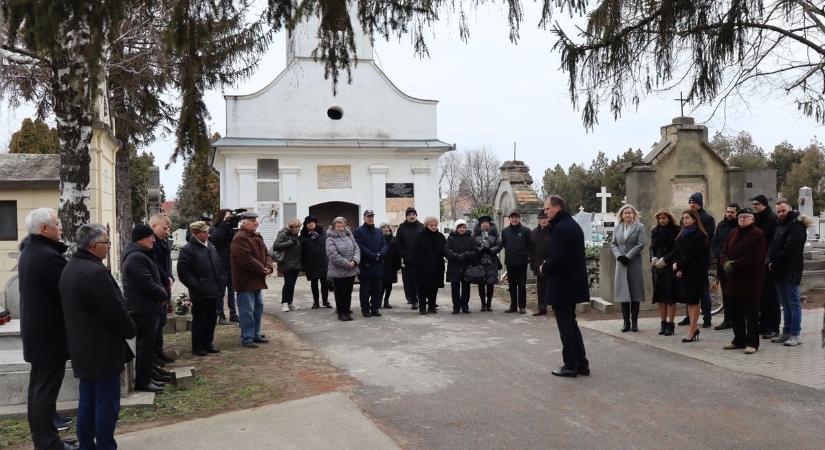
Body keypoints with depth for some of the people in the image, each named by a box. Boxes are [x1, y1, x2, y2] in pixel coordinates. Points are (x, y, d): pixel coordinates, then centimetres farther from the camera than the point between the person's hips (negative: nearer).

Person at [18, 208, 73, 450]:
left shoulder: (29, 251, 9)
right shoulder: (48, 256, -23)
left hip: (35, 330, 10)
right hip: (50, 333, -10)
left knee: (38, 387, 18)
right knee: (46, 390, -2)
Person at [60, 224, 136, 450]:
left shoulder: (70, 268, 8)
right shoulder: (96, 272, -23)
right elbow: (116, 311, -20)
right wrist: (130, 331, -2)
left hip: (82, 348, 10)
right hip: (103, 350, -10)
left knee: (87, 400, 17)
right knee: (107, 402, 0)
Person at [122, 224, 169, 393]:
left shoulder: (140, 255, 16)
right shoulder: (136, 258, -19)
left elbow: (154, 279, 21)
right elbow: (148, 284, -24)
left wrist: (162, 292, 5)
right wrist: (164, 295, -8)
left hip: (147, 307, 11)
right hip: (143, 308, -11)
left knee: (148, 343, 16)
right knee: (146, 344, -5)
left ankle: (148, 375, 26)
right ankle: (142, 381, 2)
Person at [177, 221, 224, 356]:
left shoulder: (211, 247, 13)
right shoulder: (188, 250, -10)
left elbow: (219, 267, 19)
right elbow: (183, 273, -13)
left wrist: (221, 286, 11)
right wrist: (196, 287, -16)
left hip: (213, 292, 7)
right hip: (200, 293, -7)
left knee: (212, 318, 13)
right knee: (199, 320, 2)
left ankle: (208, 343, 27)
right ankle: (197, 347, 13)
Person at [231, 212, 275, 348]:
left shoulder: (257, 237, 15)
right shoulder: (240, 238, -17)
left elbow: (265, 254, 13)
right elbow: (246, 259, -25)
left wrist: (269, 267, -7)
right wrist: (262, 270, -16)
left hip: (256, 280, 10)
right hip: (245, 281, -10)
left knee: (258, 307, 16)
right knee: (247, 311, -5)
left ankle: (256, 335, 27)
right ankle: (246, 338, 2)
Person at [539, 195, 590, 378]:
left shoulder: (559, 228, -19)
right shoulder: (574, 225, 12)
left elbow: (557, 259, -25)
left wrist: (544, 268, -7)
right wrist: (547, 264, 9)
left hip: (562, 285, -10)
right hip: (573, 283, 10)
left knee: (566, 326, 0)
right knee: (571, 324, 17)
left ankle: (570, 366, 9)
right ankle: (581, 364, 21)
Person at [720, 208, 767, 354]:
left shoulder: (758, 235, -8)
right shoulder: (733, 233, 15)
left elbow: (753, 258, -18)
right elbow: (724, 252, 10)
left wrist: (734, 265, -18)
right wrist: (726, 263, -11)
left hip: (750, 281, -7)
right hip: (733, 281, 8)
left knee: (751, 313, -1)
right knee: (733, 311, 12)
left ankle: (752, 343, 6)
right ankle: (739, 340, 24)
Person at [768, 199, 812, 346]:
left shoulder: (796, 225, -11)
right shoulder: (780, 226, 19)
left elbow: (790, 249, -19)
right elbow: (773, 247, 19)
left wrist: (774, 262, -13)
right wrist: (770, 261, 4)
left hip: (790, 272, -9)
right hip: (779, 271, 9)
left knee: (793, 303, -4)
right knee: (785, 304, 13)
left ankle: (795, 334, 0)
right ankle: (786, 332, 19)